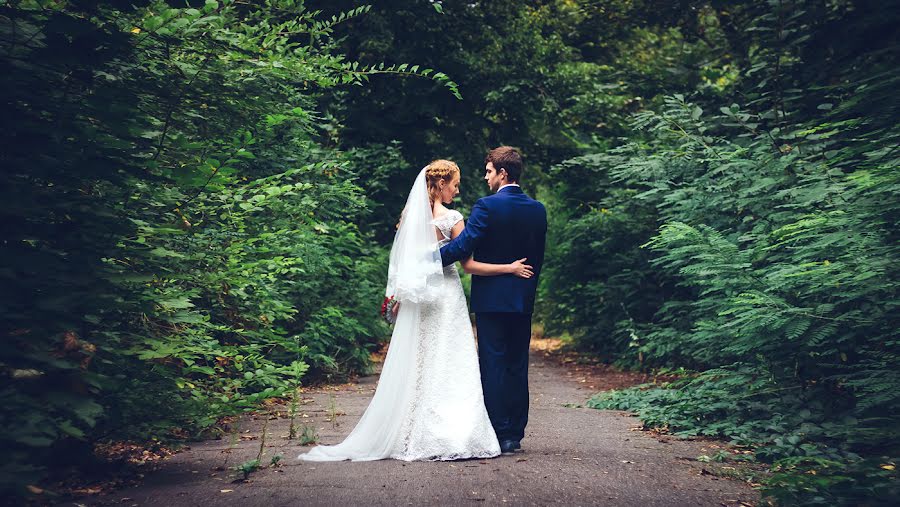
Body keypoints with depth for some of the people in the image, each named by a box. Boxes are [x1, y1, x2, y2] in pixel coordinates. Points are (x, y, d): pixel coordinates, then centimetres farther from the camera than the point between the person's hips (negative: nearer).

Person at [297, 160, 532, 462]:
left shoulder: (411, 215, 7)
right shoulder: (451, 218, -11)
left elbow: (401, 261, 11)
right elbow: (469, 265, -12)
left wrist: (396, 295, 17)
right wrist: (510, 268, -7)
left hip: (417, 298, 6)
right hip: (445, 297, -6)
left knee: (416, 366, 11)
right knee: (450, 368, -1)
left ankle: (410, 437, 15)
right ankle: (446, 438, -1)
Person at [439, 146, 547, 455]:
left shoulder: (487, 206, -12)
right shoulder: (538, 210, 7)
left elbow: (462, 246, -18)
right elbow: (538, 257, 12)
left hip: (491, 299, -6)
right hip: (523, 301, 6)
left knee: (493, 365, 0)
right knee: (517, 366, 11)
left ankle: (499, 436, 3)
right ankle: (515, 435, 17)